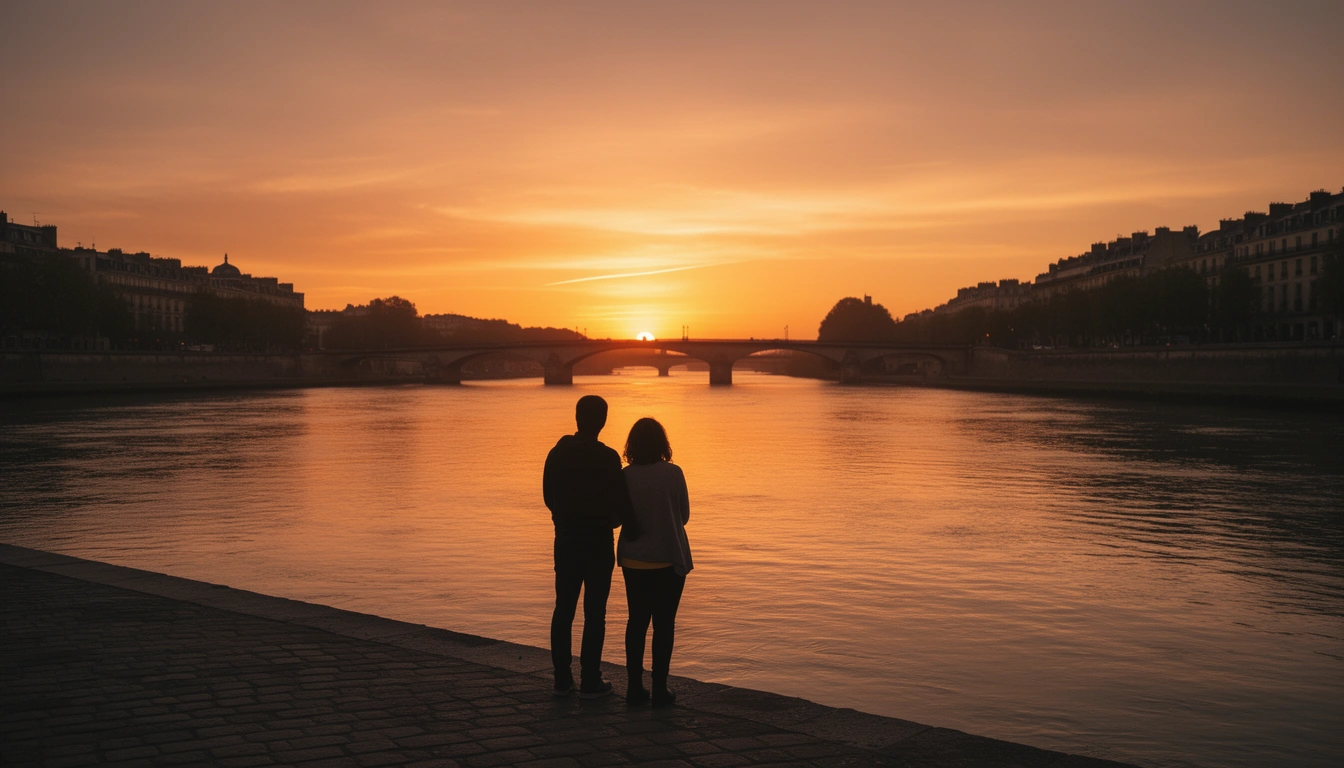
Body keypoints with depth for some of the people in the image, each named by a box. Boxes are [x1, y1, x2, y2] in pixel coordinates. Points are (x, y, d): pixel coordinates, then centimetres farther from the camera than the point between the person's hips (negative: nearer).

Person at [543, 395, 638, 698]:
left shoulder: (557, 454, 1)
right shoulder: (607, 458, -14)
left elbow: (548, 496, 8)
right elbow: (620, 503, -13)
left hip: (565, 539, 5)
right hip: (598, 541, -4)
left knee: (563, 608, 12)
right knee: (594, 611, 3)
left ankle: (562, 678, 16)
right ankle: (590, 681, 6)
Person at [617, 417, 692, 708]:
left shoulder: (625, 476, -6)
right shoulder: (673, 473, -12)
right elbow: (684, 515, -2)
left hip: (633, 561, 3)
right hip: (668, 560, -2)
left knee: (637, 621, 13)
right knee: (664, 623, 6)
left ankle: (635, 686, 16)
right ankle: (660, 688, 8)